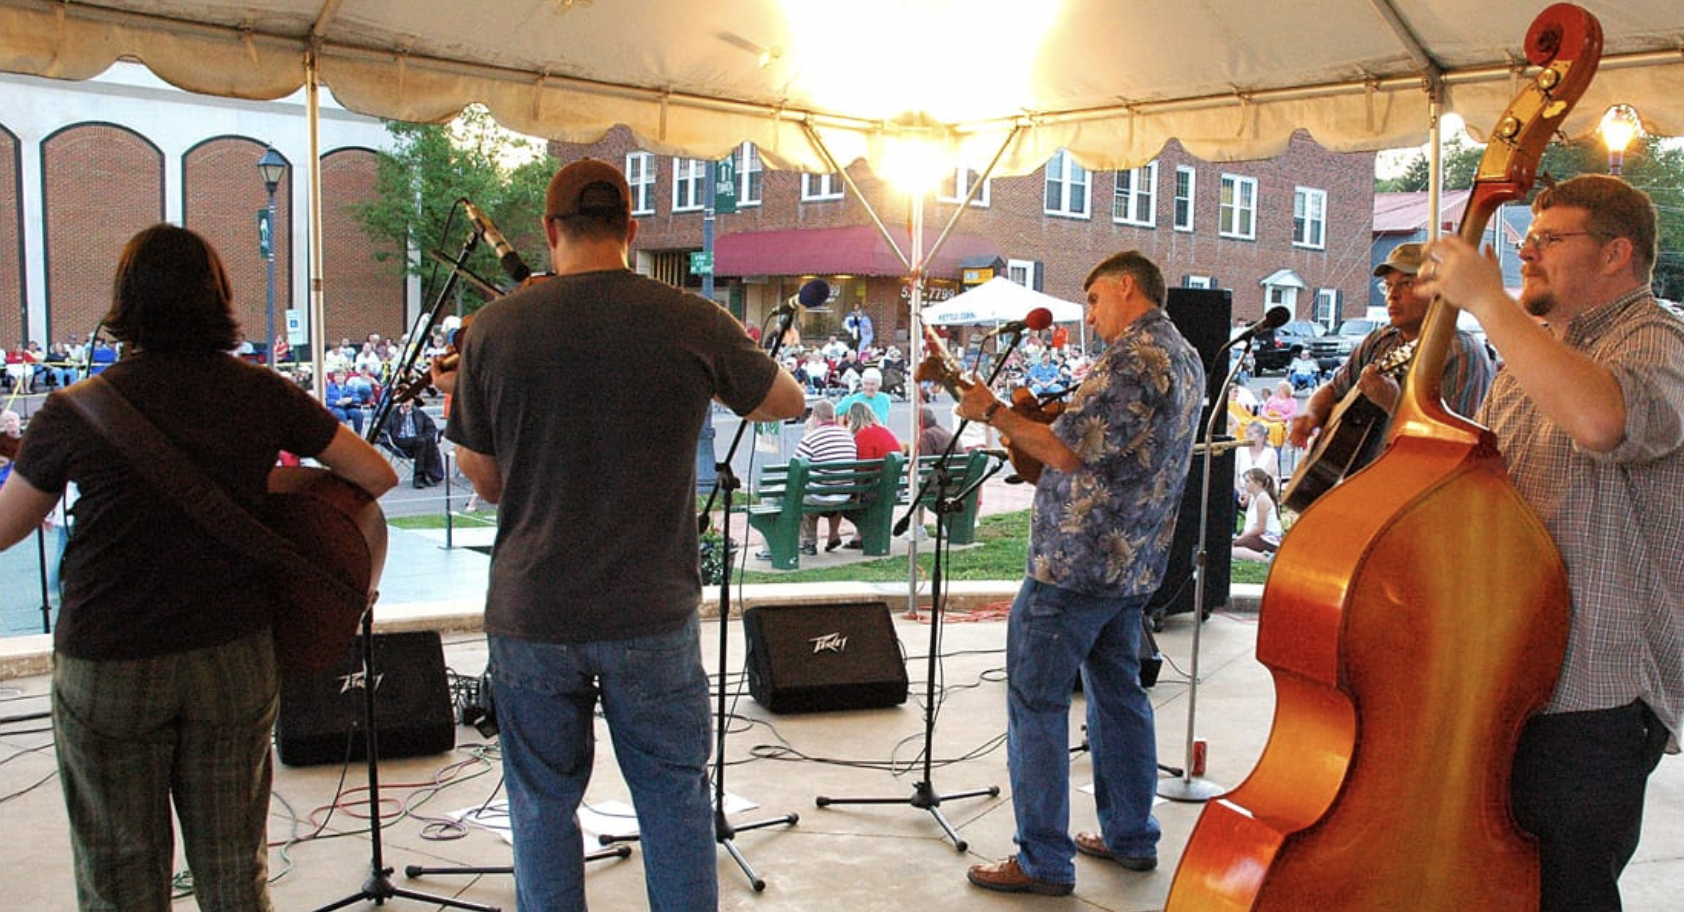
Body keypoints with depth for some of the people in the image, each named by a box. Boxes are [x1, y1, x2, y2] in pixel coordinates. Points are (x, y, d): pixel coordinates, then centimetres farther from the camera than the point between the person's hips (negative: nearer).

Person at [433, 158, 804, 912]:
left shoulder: (492, 329, -5)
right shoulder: (695, 324, -7)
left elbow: (488, 484, 3)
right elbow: (789, 403, 10)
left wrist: (455, 399, 19)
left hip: (531, 616, 1)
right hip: (652, 615, 0)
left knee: (543, 802, 16)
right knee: (674, 797, 14)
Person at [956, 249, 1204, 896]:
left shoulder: (1132, 359, -17)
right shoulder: (1186, 360, 15)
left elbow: (1068, 452, -21)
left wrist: (993, 412, -10)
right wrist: (1036, 423, 17)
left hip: (1077, 561, -10)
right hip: (1133, 564, 10)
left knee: (1035, 702, -3)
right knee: (1118, 694, 18)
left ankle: (1044, 861, 2)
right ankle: (1130, 838, 28)